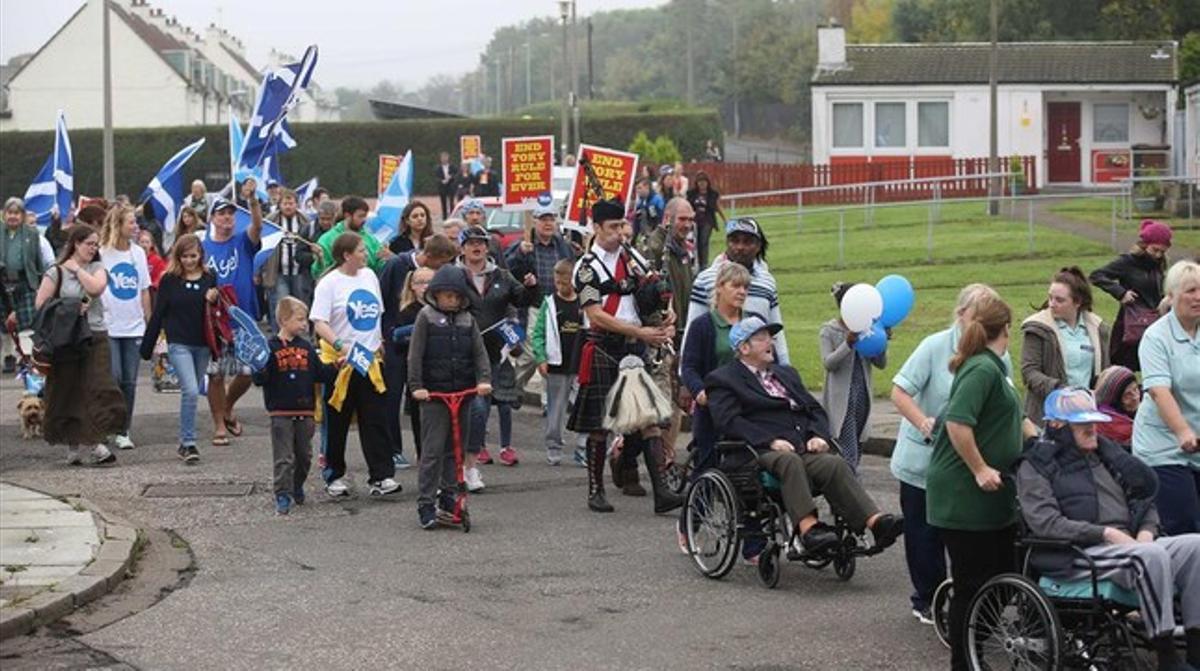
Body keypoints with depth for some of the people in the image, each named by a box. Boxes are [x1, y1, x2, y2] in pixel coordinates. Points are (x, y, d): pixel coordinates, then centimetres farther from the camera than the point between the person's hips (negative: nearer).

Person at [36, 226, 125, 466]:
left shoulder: (97, 268, 11)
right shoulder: (56, 272, 2)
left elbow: (96, 287, -10)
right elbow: (40, 304, -4)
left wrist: (77, 269, -3)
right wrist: (67, 310, -11)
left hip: (95, 338, 2)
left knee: (98, 388, -10)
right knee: (67, 394, 3)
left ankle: (94, 442, -11)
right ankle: (73, 445, 14)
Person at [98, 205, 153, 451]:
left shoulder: (138, 253, 8)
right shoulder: (101, 254, -5)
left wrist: (150, 322, 10)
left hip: (134, 327, 4)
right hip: (108, 326, -4)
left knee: (129, 382, 4)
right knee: (113, 378, -9)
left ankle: (124, 431, 11)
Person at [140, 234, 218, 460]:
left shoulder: (210, 278, 5)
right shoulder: (169, 280, -1)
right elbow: (158, 314, 2)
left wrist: (214, 301, -10)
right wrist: (147, 346, 2)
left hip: (203, 345, 3)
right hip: (179, 344, -3)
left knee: (192, 392, 11)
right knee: (190, 391, -16)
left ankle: (185, 443, 23)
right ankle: (189, 443, -10)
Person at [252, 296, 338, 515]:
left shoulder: (306, 347, 9)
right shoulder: (271, 348, -7)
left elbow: (320, 374, 13)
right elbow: (260, 379, -10)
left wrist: (335, 368, 0)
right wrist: (260, 370, -29)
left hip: (305, 411, 5)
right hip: (281, 413, -5)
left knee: (304, 455, 15)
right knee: (284, 457, -5)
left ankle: (297, 488, 32)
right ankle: (283, 496, -3)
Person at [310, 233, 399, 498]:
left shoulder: (369, 276, 10)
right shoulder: (329, 283, -9)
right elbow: (319, 323, -17)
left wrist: (379, 343, 16)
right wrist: (340, 346, -29)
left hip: (371, 360, 5)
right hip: (340, 362, -5)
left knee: (375, 421, -1)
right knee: (337, 423, 5)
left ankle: (381, 476, -2)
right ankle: (335, 476, 17)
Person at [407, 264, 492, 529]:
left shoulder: (467, 320, 10)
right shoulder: (426, 317, -2)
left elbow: (480, 352, 5)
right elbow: (415, 354, -6)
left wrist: (484, 379, -11)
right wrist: (416, 385, -14)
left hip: (463, 391, 5)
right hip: (433, 393, -5)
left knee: (456, 447, 10)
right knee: (433, 450, -7)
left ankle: (448, 494, 22)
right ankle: (425, 504, -4)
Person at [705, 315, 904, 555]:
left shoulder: (786, 373, 30)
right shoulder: (723, 380, 9)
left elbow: (814, 408, 25)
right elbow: (729, 421, -6)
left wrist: (819, 435, 3)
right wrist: (770, 441, -17)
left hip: (803, 449, 5)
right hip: (761, 453, -5)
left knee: (834, 464, -26)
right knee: (790, 461, -38)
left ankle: (876, 522, -41)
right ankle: (808, 528, -51)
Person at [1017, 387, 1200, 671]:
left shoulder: (1105, 454, 24)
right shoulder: (1035, 466, 4)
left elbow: (1144, 499, 25)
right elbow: (1045, 523, -10)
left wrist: (1146, 531, 2)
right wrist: (1106, 533, -16)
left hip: (1127, 545, 7)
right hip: (1078, 555, -7)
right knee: (1152, 556, -34)